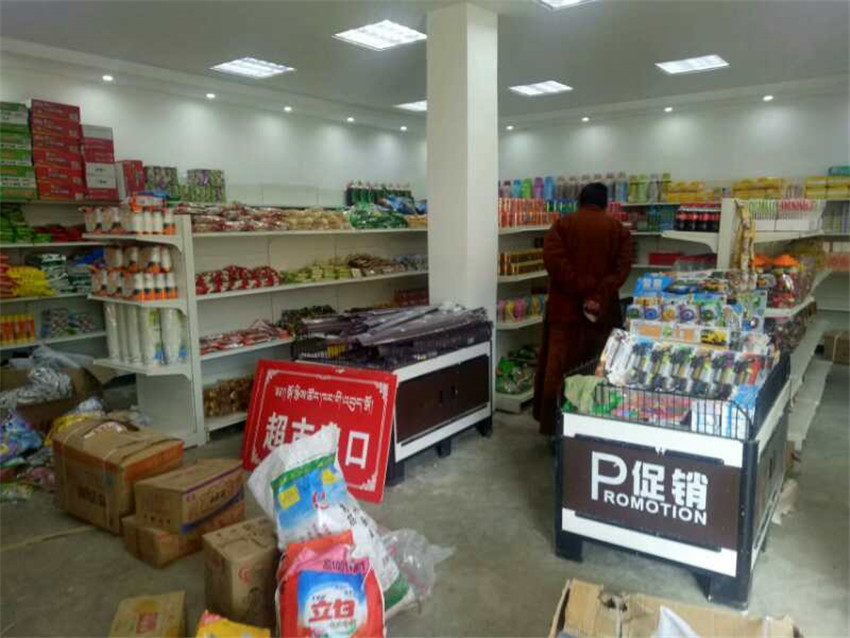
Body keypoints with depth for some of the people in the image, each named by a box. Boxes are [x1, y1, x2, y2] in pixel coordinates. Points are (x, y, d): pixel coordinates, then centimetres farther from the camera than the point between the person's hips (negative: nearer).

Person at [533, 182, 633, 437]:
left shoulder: (562, 225, 4)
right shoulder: (618, 229, 6)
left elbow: (553, 259, -12)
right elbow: (622, 267, -7)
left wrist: (582, 291, -13)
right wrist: (599, 298, -15)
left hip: (565, 308, -1)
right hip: (602, 310, 1)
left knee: (558, 368, 4)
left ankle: (555, 427, 8)